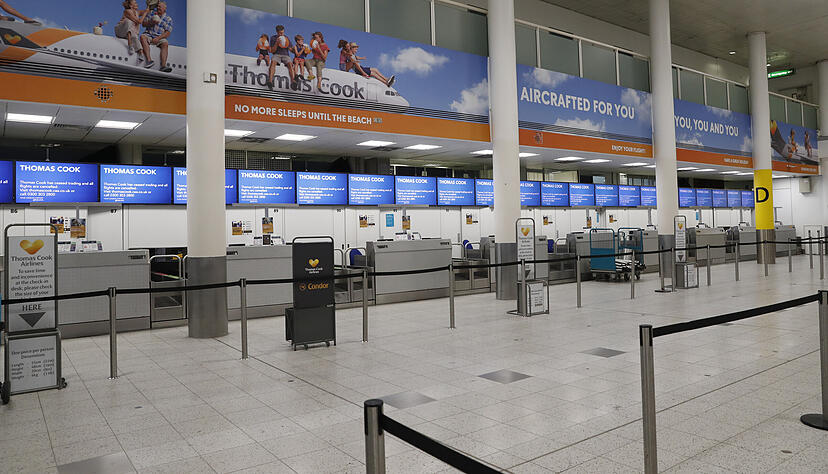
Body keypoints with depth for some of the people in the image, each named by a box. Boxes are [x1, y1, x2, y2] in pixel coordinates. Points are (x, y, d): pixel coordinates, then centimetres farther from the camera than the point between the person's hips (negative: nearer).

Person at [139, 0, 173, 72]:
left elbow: (167, 33, -2)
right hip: (148, 35, 2)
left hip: (160, 38, -2)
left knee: (165, 43, -34)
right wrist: (151, 22, -8)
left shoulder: (168, 19, 9)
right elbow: (144, 24, 14)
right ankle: (149, 60, -45)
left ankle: (163, 65, -49)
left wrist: (158, 38, -17)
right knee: (142, 37, -31)